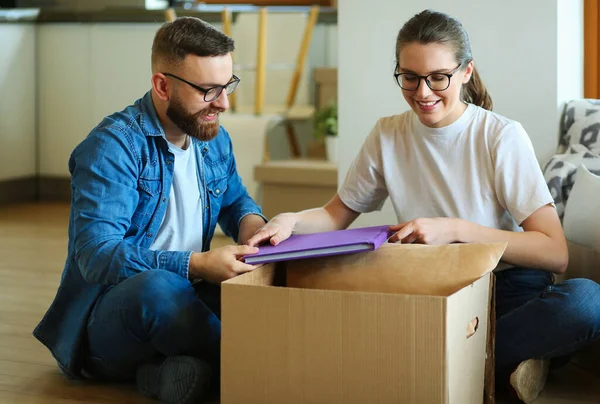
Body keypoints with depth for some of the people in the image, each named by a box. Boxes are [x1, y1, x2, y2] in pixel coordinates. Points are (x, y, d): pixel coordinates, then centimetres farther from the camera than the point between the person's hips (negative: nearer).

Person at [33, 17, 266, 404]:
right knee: (157, 285, -40)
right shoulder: (113, 147, -16)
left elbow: (236, 200, 26)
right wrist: (196, 265, -34)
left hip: (182, 299, 6)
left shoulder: (215, 139, 8)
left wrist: (251, 223, 0)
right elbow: (97, 256, -26)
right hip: (106, 322, -6)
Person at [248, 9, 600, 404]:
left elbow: (555, 253, -14)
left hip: (506, 287, -3)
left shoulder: (502, 136, -7)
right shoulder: (388, 135, 5)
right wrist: (289, 221, -9)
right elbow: (337, 215, 14)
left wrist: (455, 230, -22)